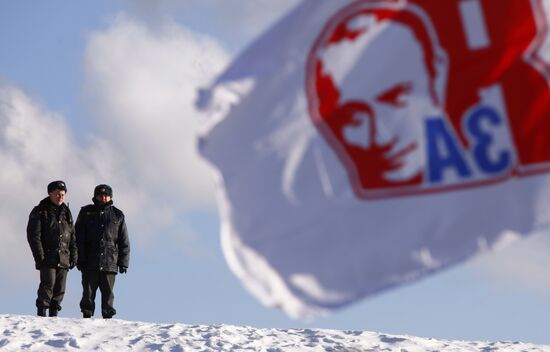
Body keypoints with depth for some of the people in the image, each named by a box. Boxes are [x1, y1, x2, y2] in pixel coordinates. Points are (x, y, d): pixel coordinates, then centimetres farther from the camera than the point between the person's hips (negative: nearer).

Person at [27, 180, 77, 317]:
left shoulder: (66, 213, 17)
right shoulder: (40, 212, 0)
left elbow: (72, 236, 21)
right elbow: (33, 235, -6)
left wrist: (74, 255, 11)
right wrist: (39, 255, -13)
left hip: (64, 258, 5)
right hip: (48, 257, -5)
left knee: (60, 289, 3)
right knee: (48, 285, -14)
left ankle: (54, 314, 9)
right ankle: (41, 313, -8)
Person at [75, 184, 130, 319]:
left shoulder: (117, 215, 11)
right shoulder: (86, 213, 9)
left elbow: (124, 242, 12)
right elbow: (78, 238, 5)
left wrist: (123, 262, 4)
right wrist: (80, 259, -4)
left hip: (110, 263, 0)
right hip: (89, 262, 0)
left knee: (108, 293, -1)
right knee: (88, 293, 0)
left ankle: (108, 317, 3)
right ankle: (87, 316, 6)